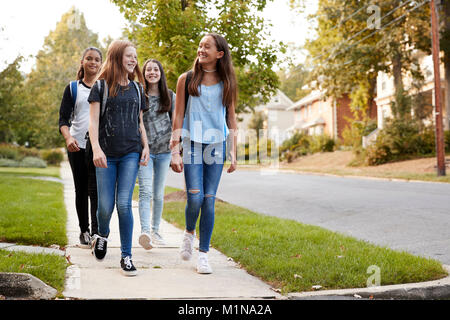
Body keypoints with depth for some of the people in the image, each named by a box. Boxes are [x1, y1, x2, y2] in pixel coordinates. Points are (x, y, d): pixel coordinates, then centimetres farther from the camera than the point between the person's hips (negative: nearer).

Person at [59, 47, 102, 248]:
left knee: (96, 189, -12)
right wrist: (68, 138, -17)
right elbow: (63, 119, 3)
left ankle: (97, 232, -14)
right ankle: (84, 231, 18)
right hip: (77, 146, 1)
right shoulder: (73, 88, 10)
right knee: (81, 190, 7)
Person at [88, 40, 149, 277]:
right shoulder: (101, 86, 3)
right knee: (105, 206, 0)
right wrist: (96, 148, -15)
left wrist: (145, 147, 7)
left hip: (131, 153, 2)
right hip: (107, 154, -1)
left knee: (124, 204, -8)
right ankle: (102, 235, 33)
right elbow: (93, 121, -3)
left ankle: (126, 256, 0)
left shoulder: (136, 88, 14)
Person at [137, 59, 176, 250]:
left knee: (158, 193, 9)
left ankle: (155, 231, 20)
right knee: (145, 191, -15)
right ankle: (145, 232, -26)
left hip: (163, 150, 2)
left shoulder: (170, 96, 8)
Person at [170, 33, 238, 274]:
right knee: (195, 198, -10)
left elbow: (231, 119, 10)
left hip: (216, 146, 1)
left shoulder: (226, 82, 8)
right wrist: (175, 151, -4)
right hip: (192, 144, -1)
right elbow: (178, 117, 2)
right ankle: (189, 232, 22)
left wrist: (233, 153, 5)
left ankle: (203, 254, 9)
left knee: (209, 201, 0)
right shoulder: (186, 79, 3)